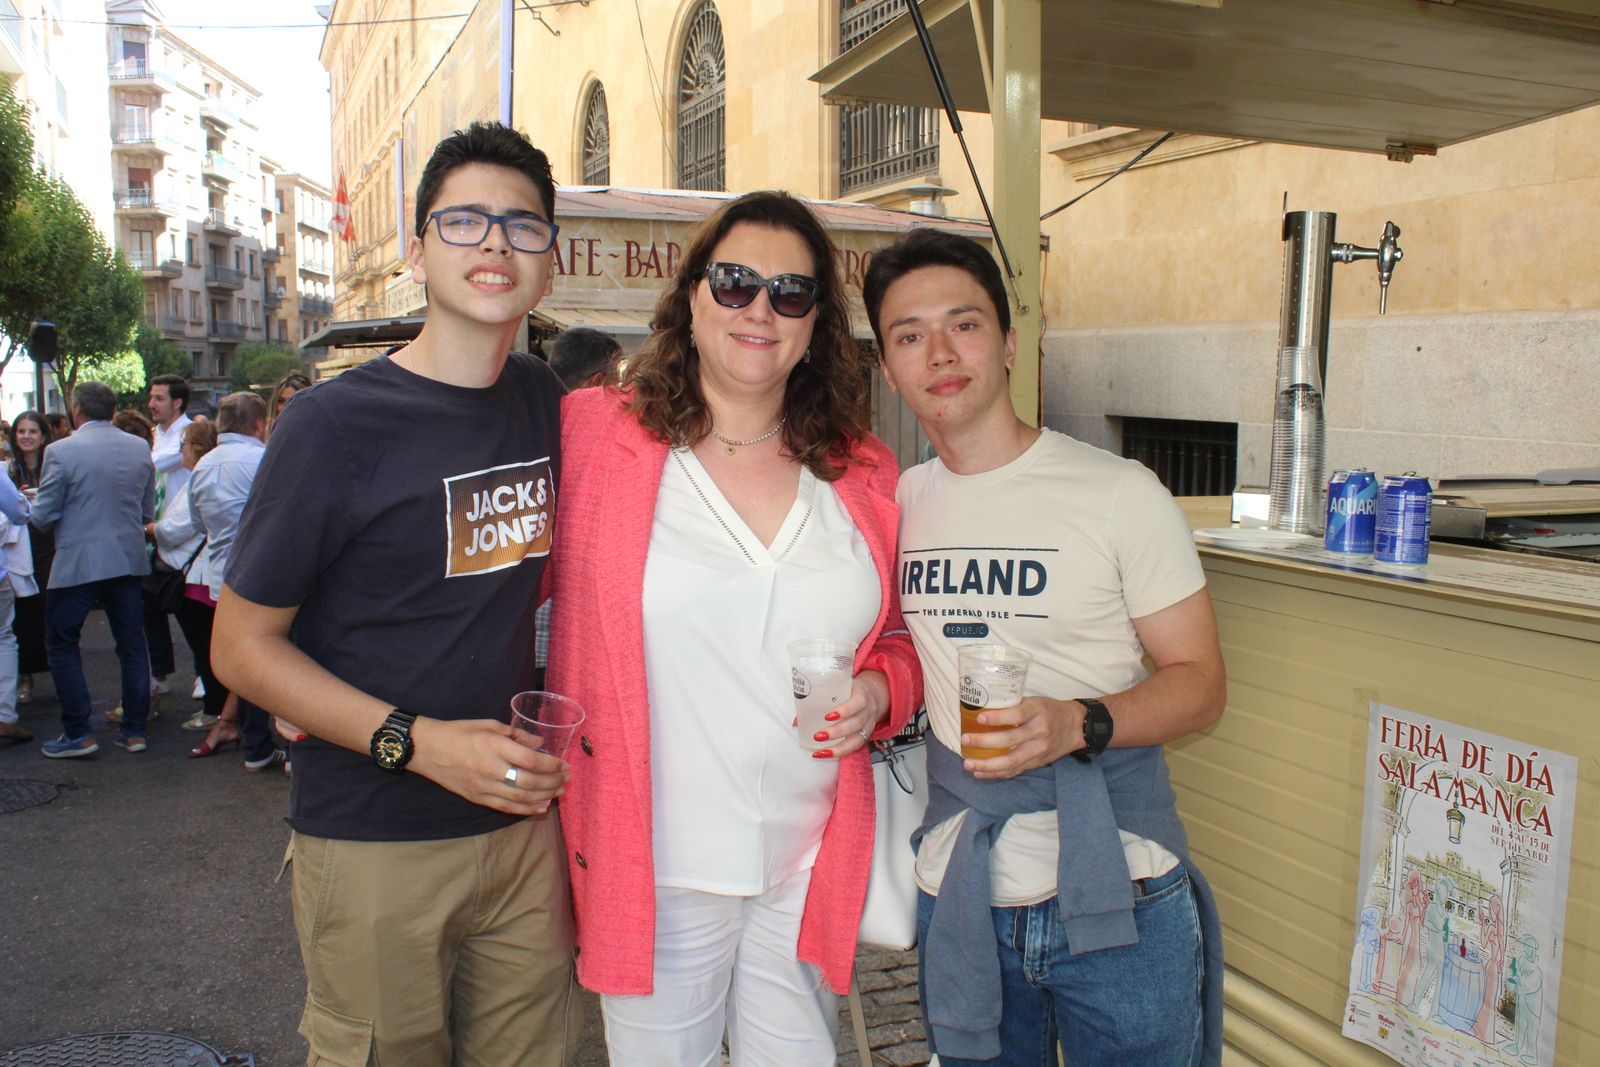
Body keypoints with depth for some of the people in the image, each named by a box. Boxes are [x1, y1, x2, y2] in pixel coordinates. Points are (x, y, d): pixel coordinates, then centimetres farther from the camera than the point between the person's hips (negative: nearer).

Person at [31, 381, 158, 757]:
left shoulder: (61, 451, -12)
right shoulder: (141, 449, 2)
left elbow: (42, 517, -7)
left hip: (78, 564, -4)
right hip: (129, 560, 4)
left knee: (61, 645, 10)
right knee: (132, 645, 11)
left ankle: (78, 734, 9)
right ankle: (134, 730, 16)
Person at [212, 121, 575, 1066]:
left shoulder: (543, 403, 4)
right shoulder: (335, 424, -13)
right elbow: (242, 643, -9)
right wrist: (415, 742, -19)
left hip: (522, 822, 5)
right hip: (374, 844, -5)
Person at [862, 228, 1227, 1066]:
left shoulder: (1120, 494, -9)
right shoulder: (895, 504, 4)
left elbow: (1200, 681, -7)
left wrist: (1077, 724, -24)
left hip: (1117, 898, -3)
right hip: (956, 894, 4)